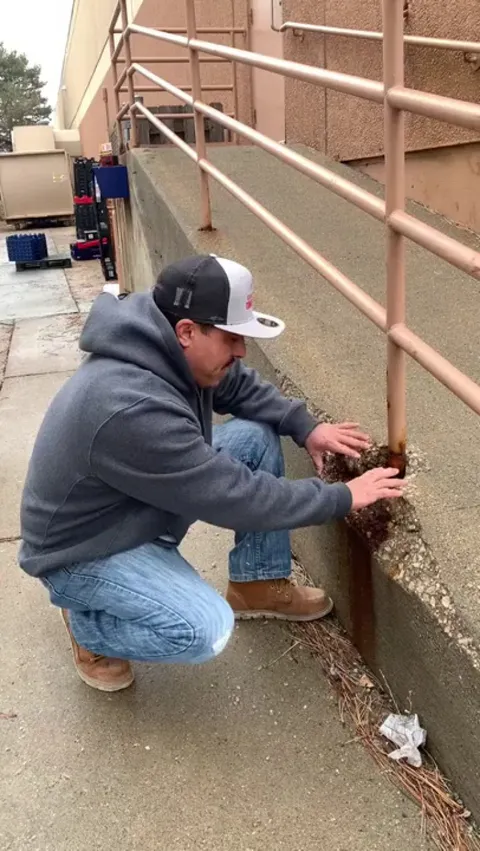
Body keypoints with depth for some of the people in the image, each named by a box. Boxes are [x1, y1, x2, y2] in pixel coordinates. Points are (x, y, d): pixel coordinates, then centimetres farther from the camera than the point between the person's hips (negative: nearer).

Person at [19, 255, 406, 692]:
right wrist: (342, 498, -23)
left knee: (257, 438, -2)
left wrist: (306, 427, -7)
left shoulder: (172, 350, -12)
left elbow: (241, 386, 8)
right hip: (84, 549, -8)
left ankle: (258, 585, 13)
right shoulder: (132, 409, -38)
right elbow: (233, 496, -32)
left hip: (142, 502, 9)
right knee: (206, 629, -29)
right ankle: (86, 622, 2)